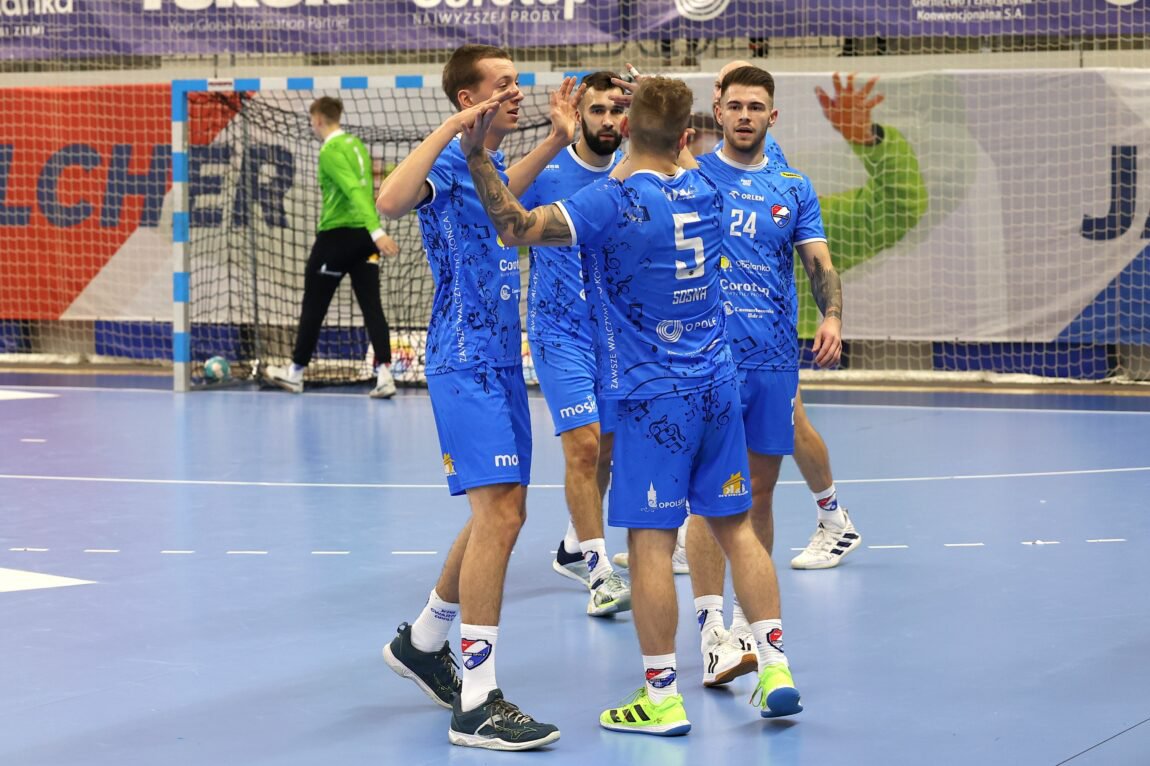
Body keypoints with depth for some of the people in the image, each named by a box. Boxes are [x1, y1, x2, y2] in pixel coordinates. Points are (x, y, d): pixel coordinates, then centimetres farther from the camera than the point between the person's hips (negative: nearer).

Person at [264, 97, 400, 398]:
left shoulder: (330, 151, -13)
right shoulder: (356, 144, 12)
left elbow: (354, 190, -24)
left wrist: (377, 231, -33)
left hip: (337, 235, -7)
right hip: (364, 235, 7)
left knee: (313, 306, 8)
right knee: (371, 305, 1)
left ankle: (296, 372, 20)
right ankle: (384, 374, -11)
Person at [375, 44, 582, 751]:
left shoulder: (489, 164, 12)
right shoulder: (451, 162, -14)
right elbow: (390, 200, -33)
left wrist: (556, 141, 22)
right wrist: (451, 128, -34)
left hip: (501, 362, 10)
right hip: (466, 365, -10)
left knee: (501, 514, 16)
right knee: (499, 513, -15)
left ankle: (424, 641, 35)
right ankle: (476, 704, -13)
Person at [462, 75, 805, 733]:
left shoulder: (611, 200, -14)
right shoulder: (706, 192, 6)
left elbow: (519, 227, -24)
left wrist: (478, 157, -22)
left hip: (652, 396, -6)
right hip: (717, 385, 6)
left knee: (651, 541, -2)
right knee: (737, 525, 12)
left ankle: (663, 697, 0)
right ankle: (775, 666, 9)